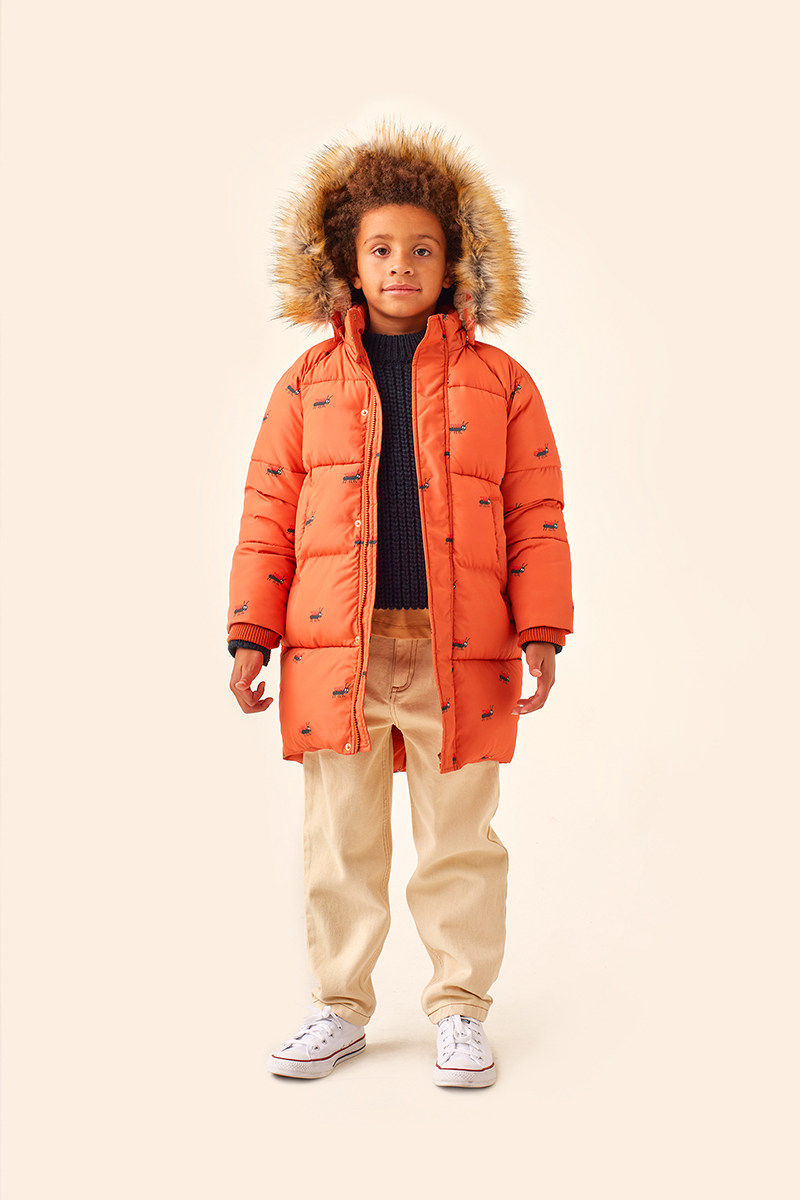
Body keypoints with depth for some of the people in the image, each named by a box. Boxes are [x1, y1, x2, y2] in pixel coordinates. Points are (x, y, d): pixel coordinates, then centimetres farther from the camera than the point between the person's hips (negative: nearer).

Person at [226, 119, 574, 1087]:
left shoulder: (498, 382, 6)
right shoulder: (309, 383, 8)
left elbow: (535, 517, 4)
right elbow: (267, 516, 8)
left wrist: (540, 633, -3)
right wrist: (251, 635, 3)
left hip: (460, 650, -1)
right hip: (334, 648, 1)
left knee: (459, 841, 7)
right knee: (339, 842, 9)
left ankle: (460, 1008, 22)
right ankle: (339, 1007, 24)